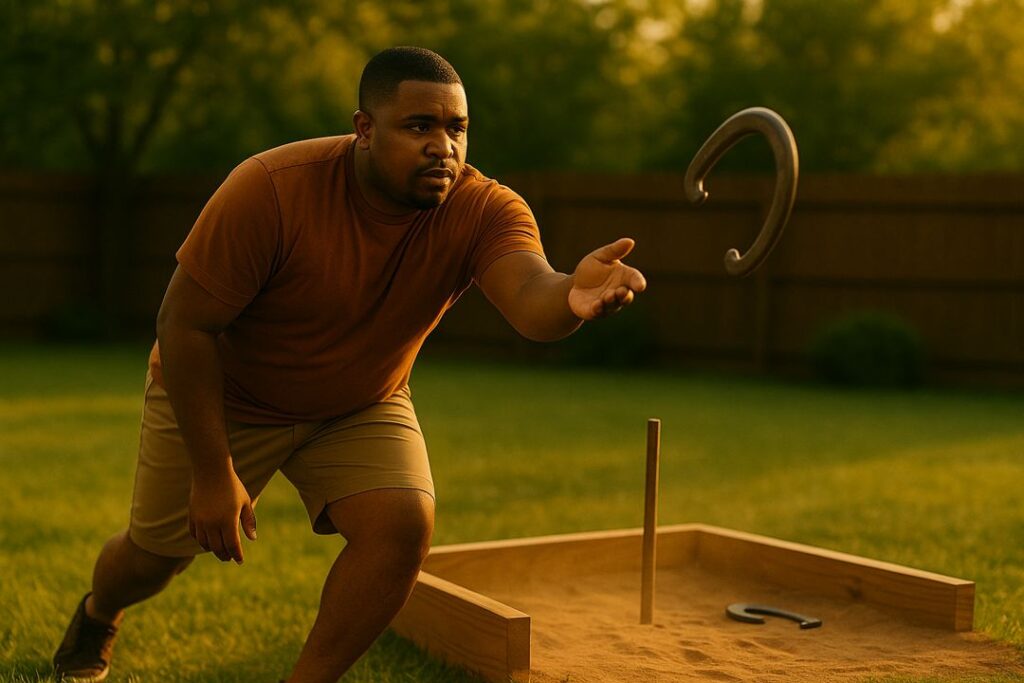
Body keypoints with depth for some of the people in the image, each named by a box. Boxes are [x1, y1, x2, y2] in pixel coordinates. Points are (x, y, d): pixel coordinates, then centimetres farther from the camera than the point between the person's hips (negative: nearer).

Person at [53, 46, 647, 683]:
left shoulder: (484, 211, -25)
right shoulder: (273, 189, -31)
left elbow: (531, 299, -46)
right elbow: (184, 325, -25)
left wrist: (572, 297, -71)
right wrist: (212, 474, -24)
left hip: (358, 407, 2)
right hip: (218, 396, -2)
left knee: (404, 525, -22)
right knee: (156, 553, 10)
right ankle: (98, 616, 50)